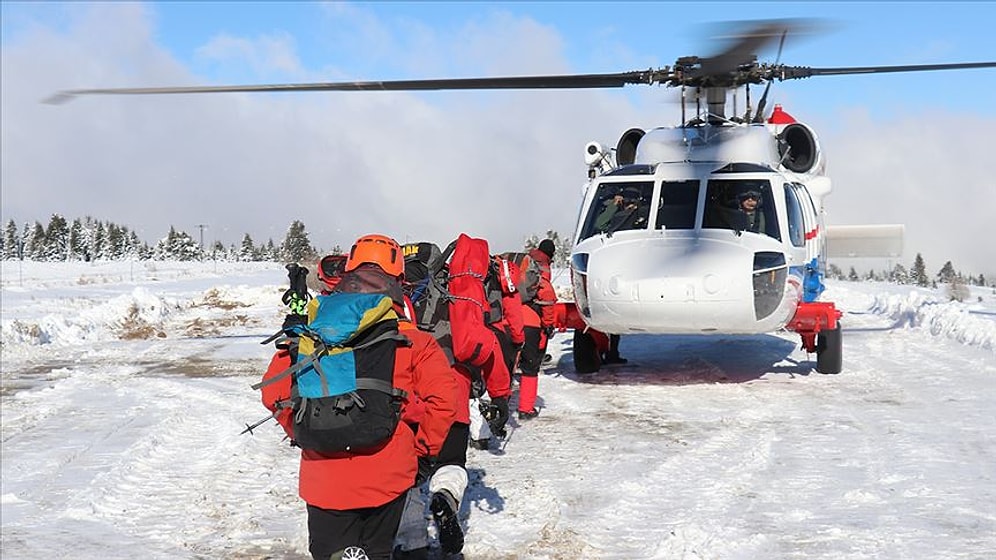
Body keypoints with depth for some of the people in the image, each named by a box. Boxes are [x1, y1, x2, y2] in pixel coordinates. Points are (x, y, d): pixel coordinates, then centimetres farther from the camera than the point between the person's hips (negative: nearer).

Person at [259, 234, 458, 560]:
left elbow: (274, 391, -3)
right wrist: (423, 447, 4)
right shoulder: (412, 341, -6)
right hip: (388, 479, 0)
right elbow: (443, 400, -13)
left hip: (324, 478, 0)